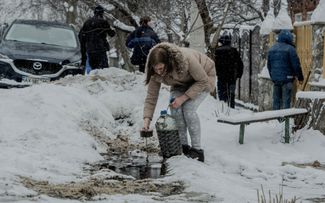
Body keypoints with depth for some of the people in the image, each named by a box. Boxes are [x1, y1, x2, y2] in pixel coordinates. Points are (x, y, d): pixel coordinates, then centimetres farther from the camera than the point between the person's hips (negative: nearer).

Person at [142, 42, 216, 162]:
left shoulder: (186, 59, -41)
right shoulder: (155, 72, -25)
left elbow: (203, 81, -28)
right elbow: (151, 97, -19)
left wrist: (183, 98, -32)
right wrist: (146, 120, -30)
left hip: (203, 78, -4)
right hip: (182, 83, 5)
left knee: (189, 109, -24)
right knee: (175, 109, -19)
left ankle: (197, 150, -16)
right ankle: (183, 147, -4)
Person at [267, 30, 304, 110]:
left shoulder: (272, 49, 12)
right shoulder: (290, 49, -11)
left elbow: (269, 65, 19)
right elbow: (296, 65, -9)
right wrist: (300, 77, 0)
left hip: (275, 78, 6)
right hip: (287, 79, -6)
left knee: (276, 100, 11)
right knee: (286, 101, -3)